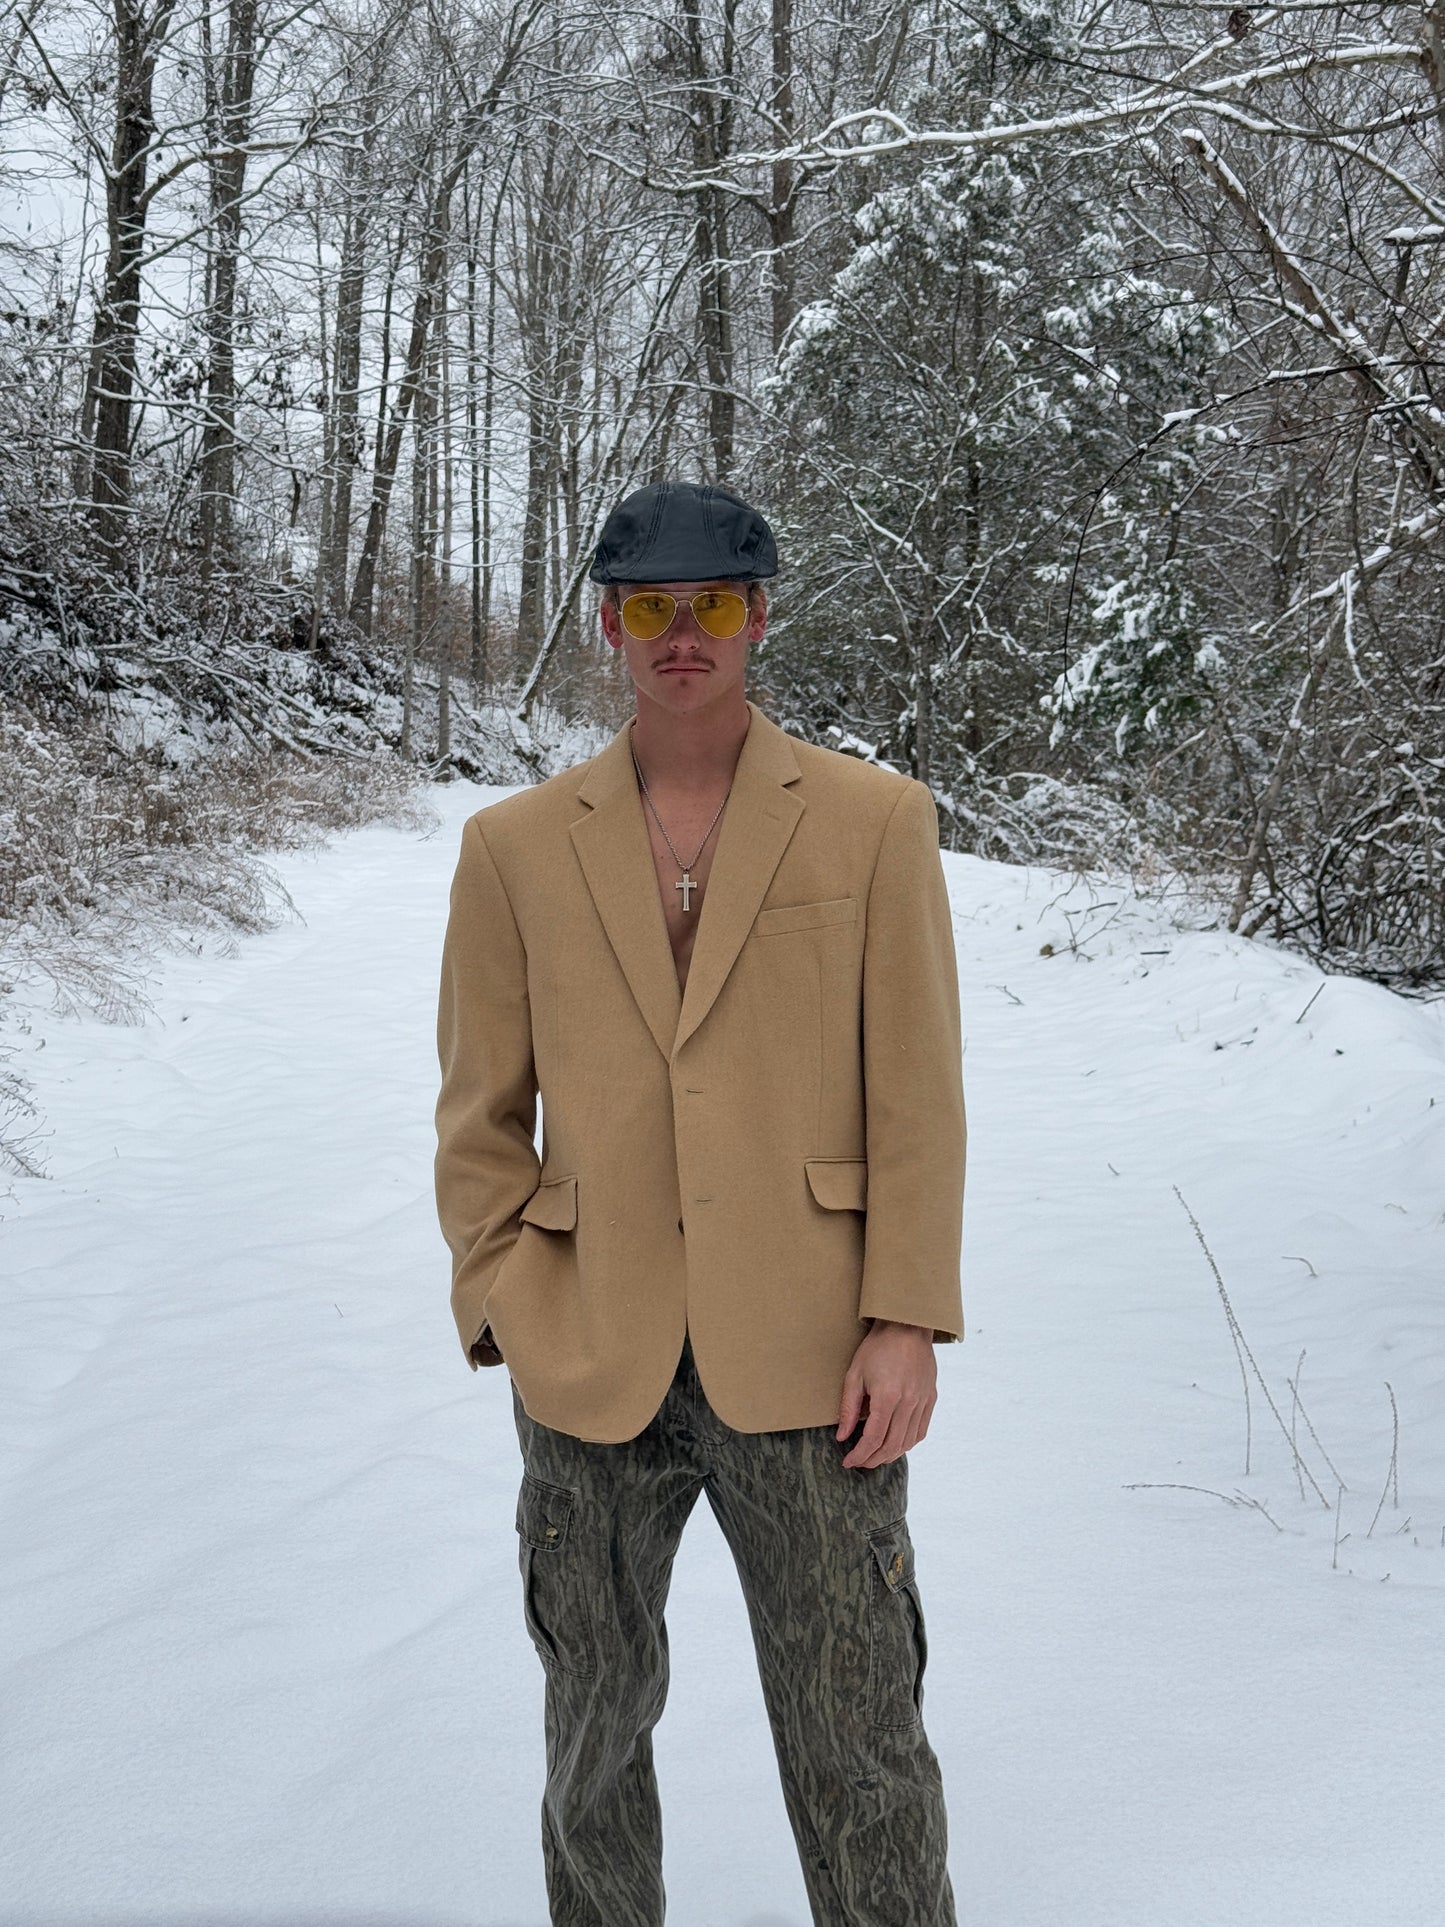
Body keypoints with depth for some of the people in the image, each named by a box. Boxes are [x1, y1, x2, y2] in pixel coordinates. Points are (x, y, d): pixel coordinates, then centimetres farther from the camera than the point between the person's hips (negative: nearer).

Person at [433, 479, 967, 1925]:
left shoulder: (873, 820, 0)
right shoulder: (516, 844, 4)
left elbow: (917, 1092, -2)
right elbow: (480, 1112, 7)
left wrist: (907, 1322, -8)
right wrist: (507, 1312, -1)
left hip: (806, 1371, -2)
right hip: (590, 1373, 2)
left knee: (857, 1752, 6)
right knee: (595, 1722, 18)